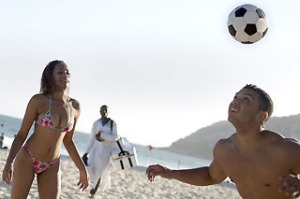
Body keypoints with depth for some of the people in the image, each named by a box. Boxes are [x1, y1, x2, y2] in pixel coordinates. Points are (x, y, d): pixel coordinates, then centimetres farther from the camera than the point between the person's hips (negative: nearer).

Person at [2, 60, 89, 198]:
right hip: (27, 159, -4)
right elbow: (21, 134, -10)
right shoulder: (38, 100, -14)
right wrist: (9, 162, -22)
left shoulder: (75, 106, -1)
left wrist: (82, 170, 8)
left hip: (51, 166, 4)